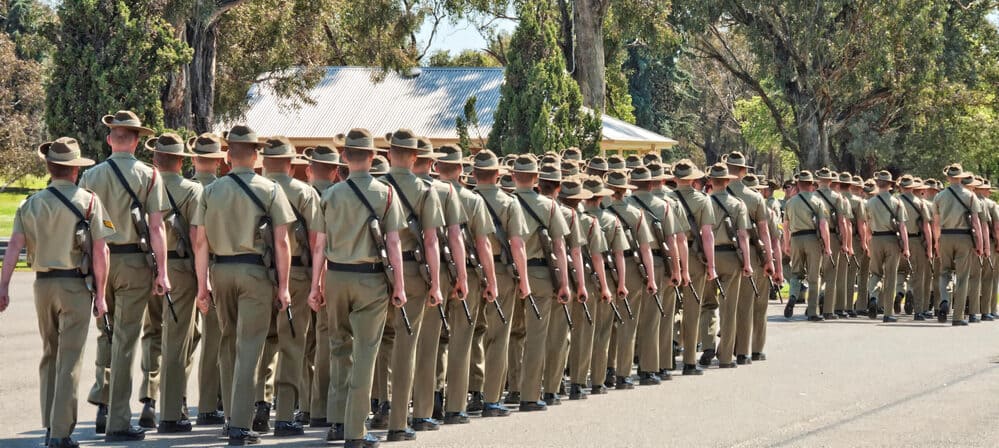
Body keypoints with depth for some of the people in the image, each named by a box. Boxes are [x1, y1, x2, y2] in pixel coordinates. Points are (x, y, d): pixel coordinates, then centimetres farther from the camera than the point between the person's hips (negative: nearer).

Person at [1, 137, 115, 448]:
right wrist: (100, 295, -5)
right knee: (69, 361, -1)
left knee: (49, 356, 18)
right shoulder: (88, 201, -5)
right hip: (76, 285, -4)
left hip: (43, 284, 4)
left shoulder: (31, 204, 4)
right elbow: (100, 251, -10)